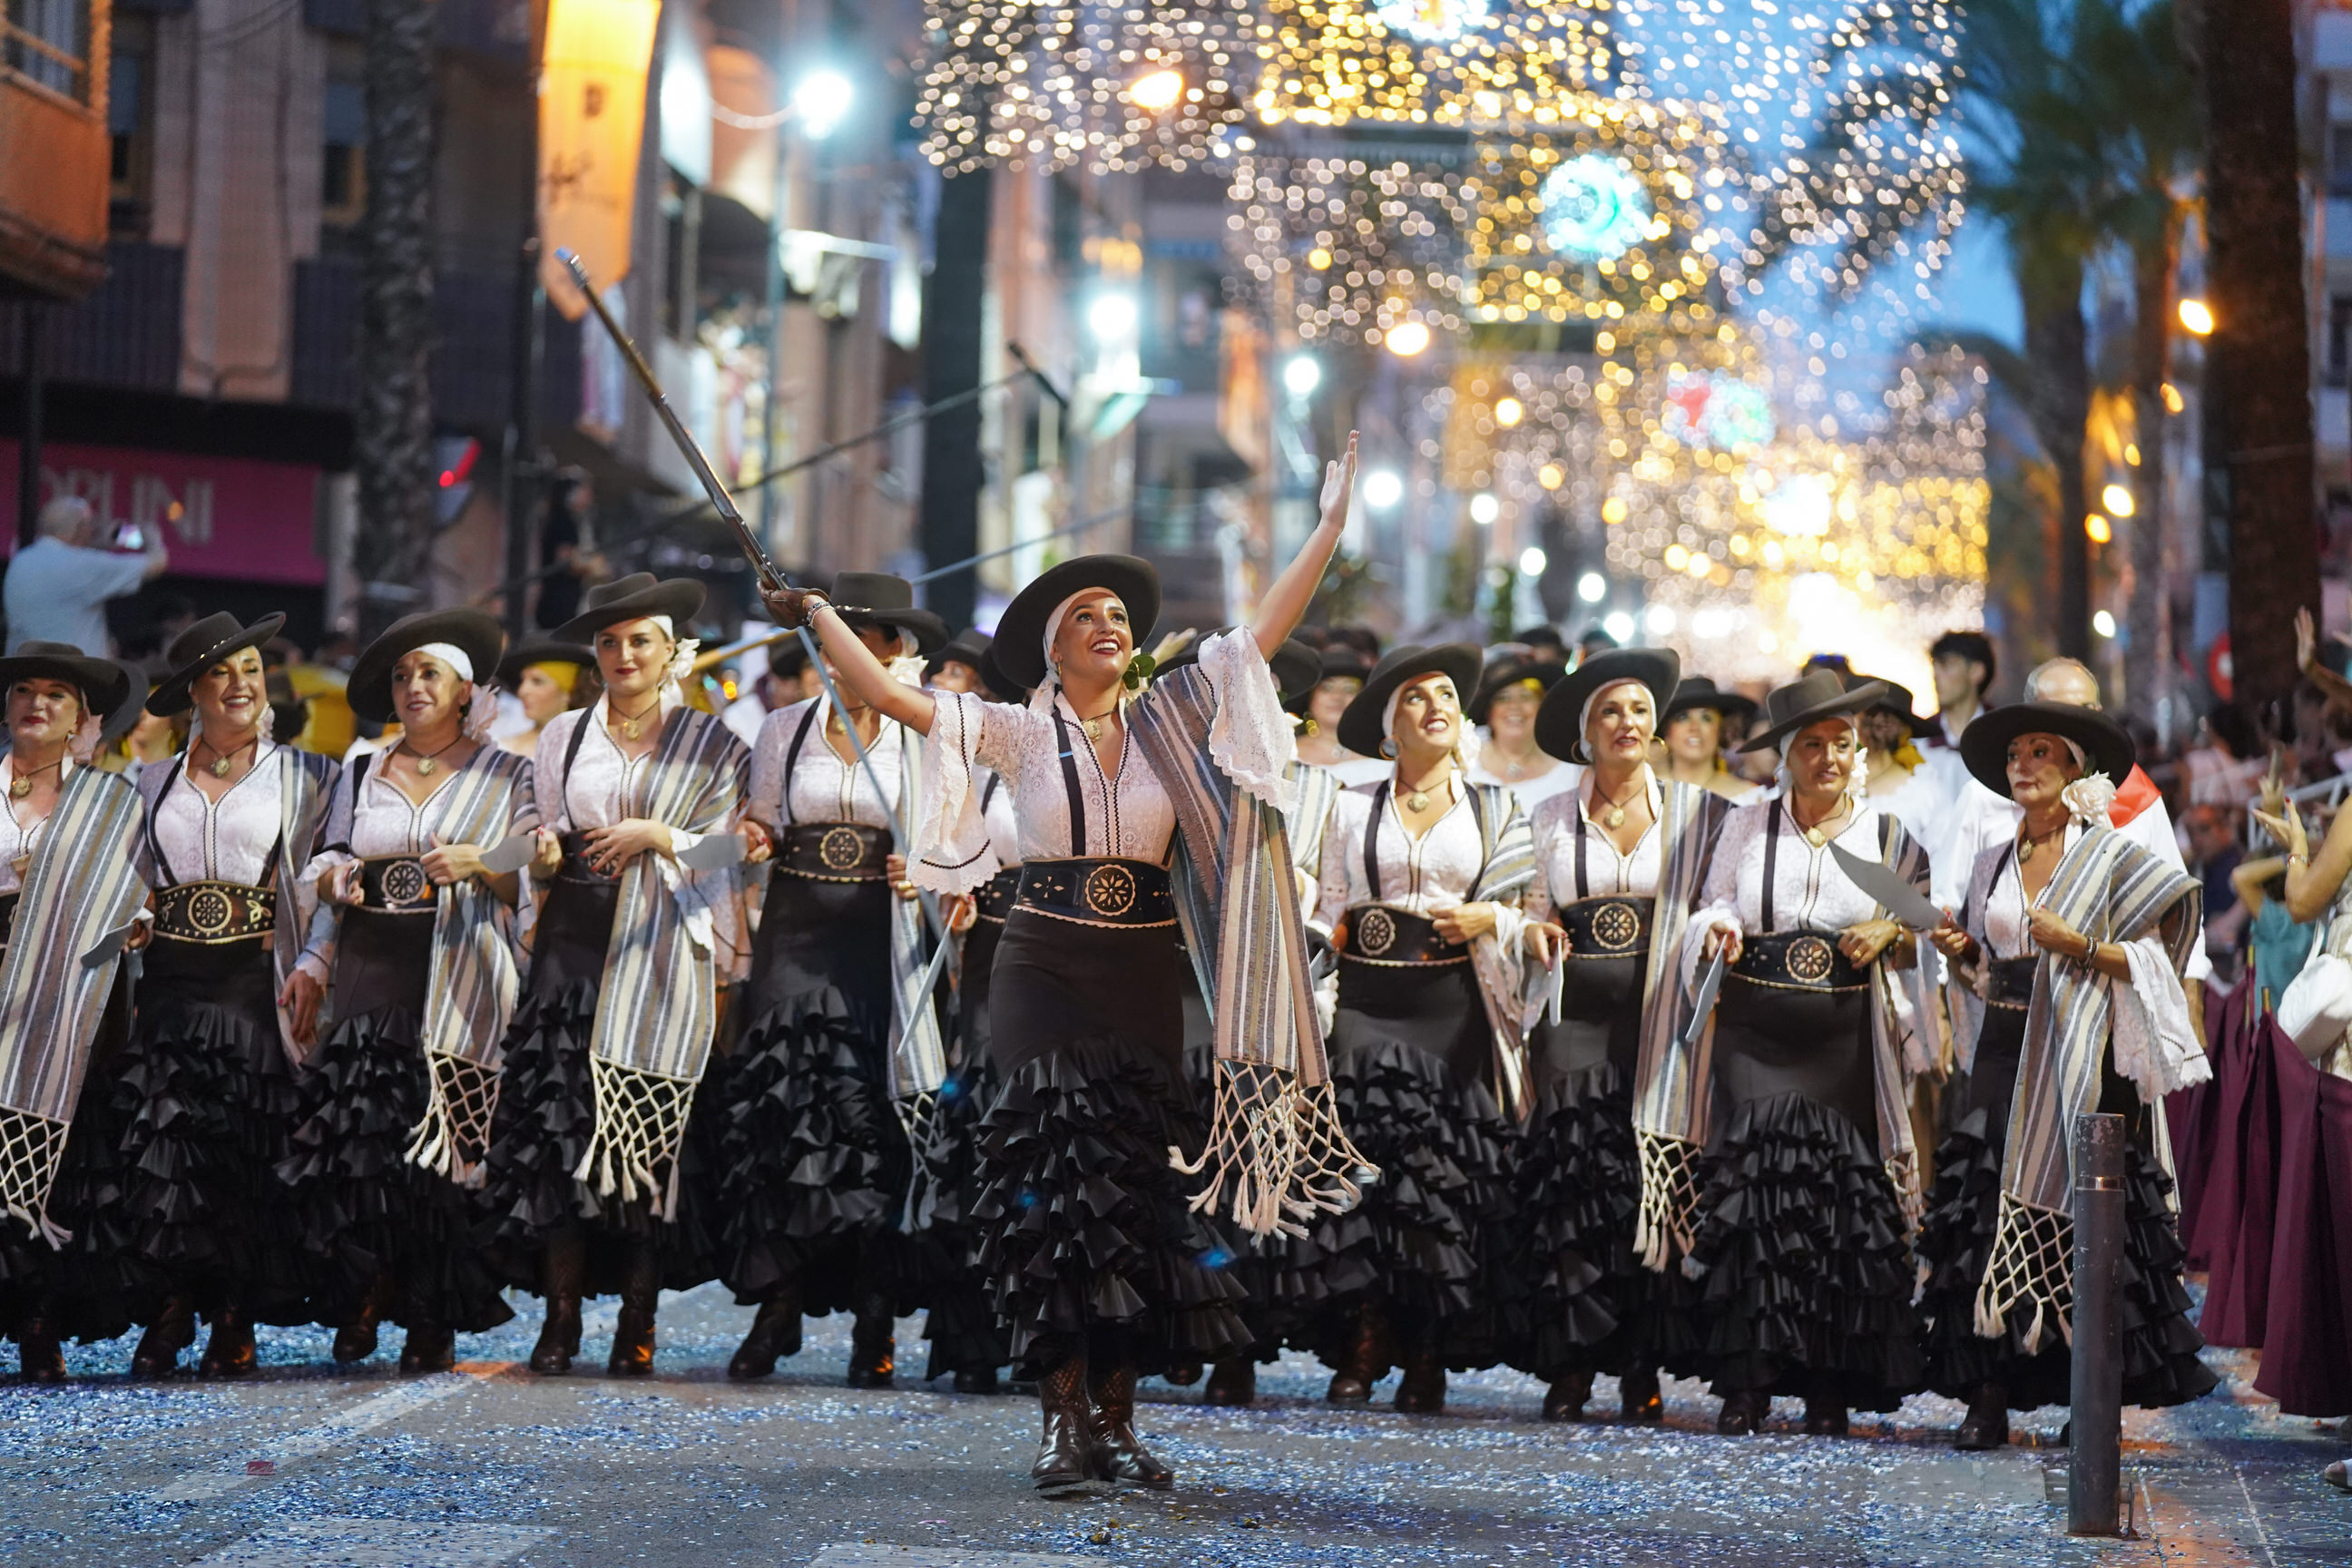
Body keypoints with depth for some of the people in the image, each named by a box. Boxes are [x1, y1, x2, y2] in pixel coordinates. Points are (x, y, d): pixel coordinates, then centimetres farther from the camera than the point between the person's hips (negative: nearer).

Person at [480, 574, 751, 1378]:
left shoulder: (711, 742, 7)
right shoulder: (563, 736, 16)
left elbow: (725, 853, 4)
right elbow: (547, 838, 19)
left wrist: (657, 837, -11)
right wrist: (545, 858, -2)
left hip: (660, 951, -2)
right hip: (575, 944, 2)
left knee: (651, 1130, -7)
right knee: (558, 1122, -7)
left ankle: (637, 1322, 0)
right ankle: (561, 1314, -3)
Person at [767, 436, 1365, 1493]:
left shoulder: (1169, 721, 7)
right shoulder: (1017, 733, 2)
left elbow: (1262, 631, 4)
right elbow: (889, 695, -4)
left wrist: (1331, 525, -1)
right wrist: (816, 614, -9)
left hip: (1142, 980, 2)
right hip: (1042, 971, -2)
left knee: (1139, 1190, 1)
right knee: (1053, 1183, -7)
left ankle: (1116, 1414, 7)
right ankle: (1064, 1413, -5)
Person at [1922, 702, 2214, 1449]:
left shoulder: (2111, 856, 1)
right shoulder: (1993, 865, 16)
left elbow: (2150, 959, -4)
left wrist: (2077, 945, -17)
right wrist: (1961, 954, 1)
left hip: (2081, 1060, -4)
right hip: (2005, 1053, 5)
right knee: (1988, 1211, -4)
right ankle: (1990, 1396, -3)